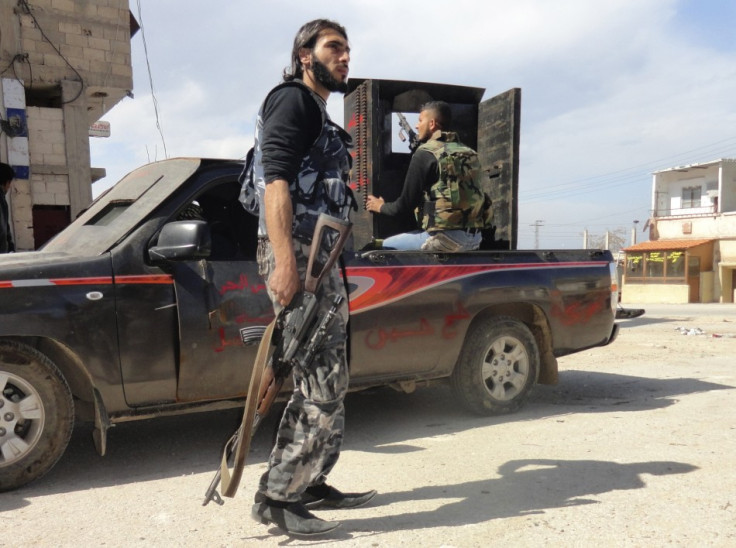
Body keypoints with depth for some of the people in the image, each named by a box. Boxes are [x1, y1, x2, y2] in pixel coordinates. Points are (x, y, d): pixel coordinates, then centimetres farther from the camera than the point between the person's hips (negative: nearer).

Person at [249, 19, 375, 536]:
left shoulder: (321, 117, 27)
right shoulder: (292, 99, -2)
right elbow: (276, 180, -16)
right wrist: (284, 262, -27)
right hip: (299, 254, -10)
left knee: (328, 383, 12)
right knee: (321, 386, -11)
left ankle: (309, 484, 23)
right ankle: (277, 498, 0)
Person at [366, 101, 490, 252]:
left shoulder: (425, 154, -5)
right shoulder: (469, 152, 14)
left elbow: (406, 205, -4)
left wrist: (381, 207, 17)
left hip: (445, 237, -8)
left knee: (386, 247, 8)